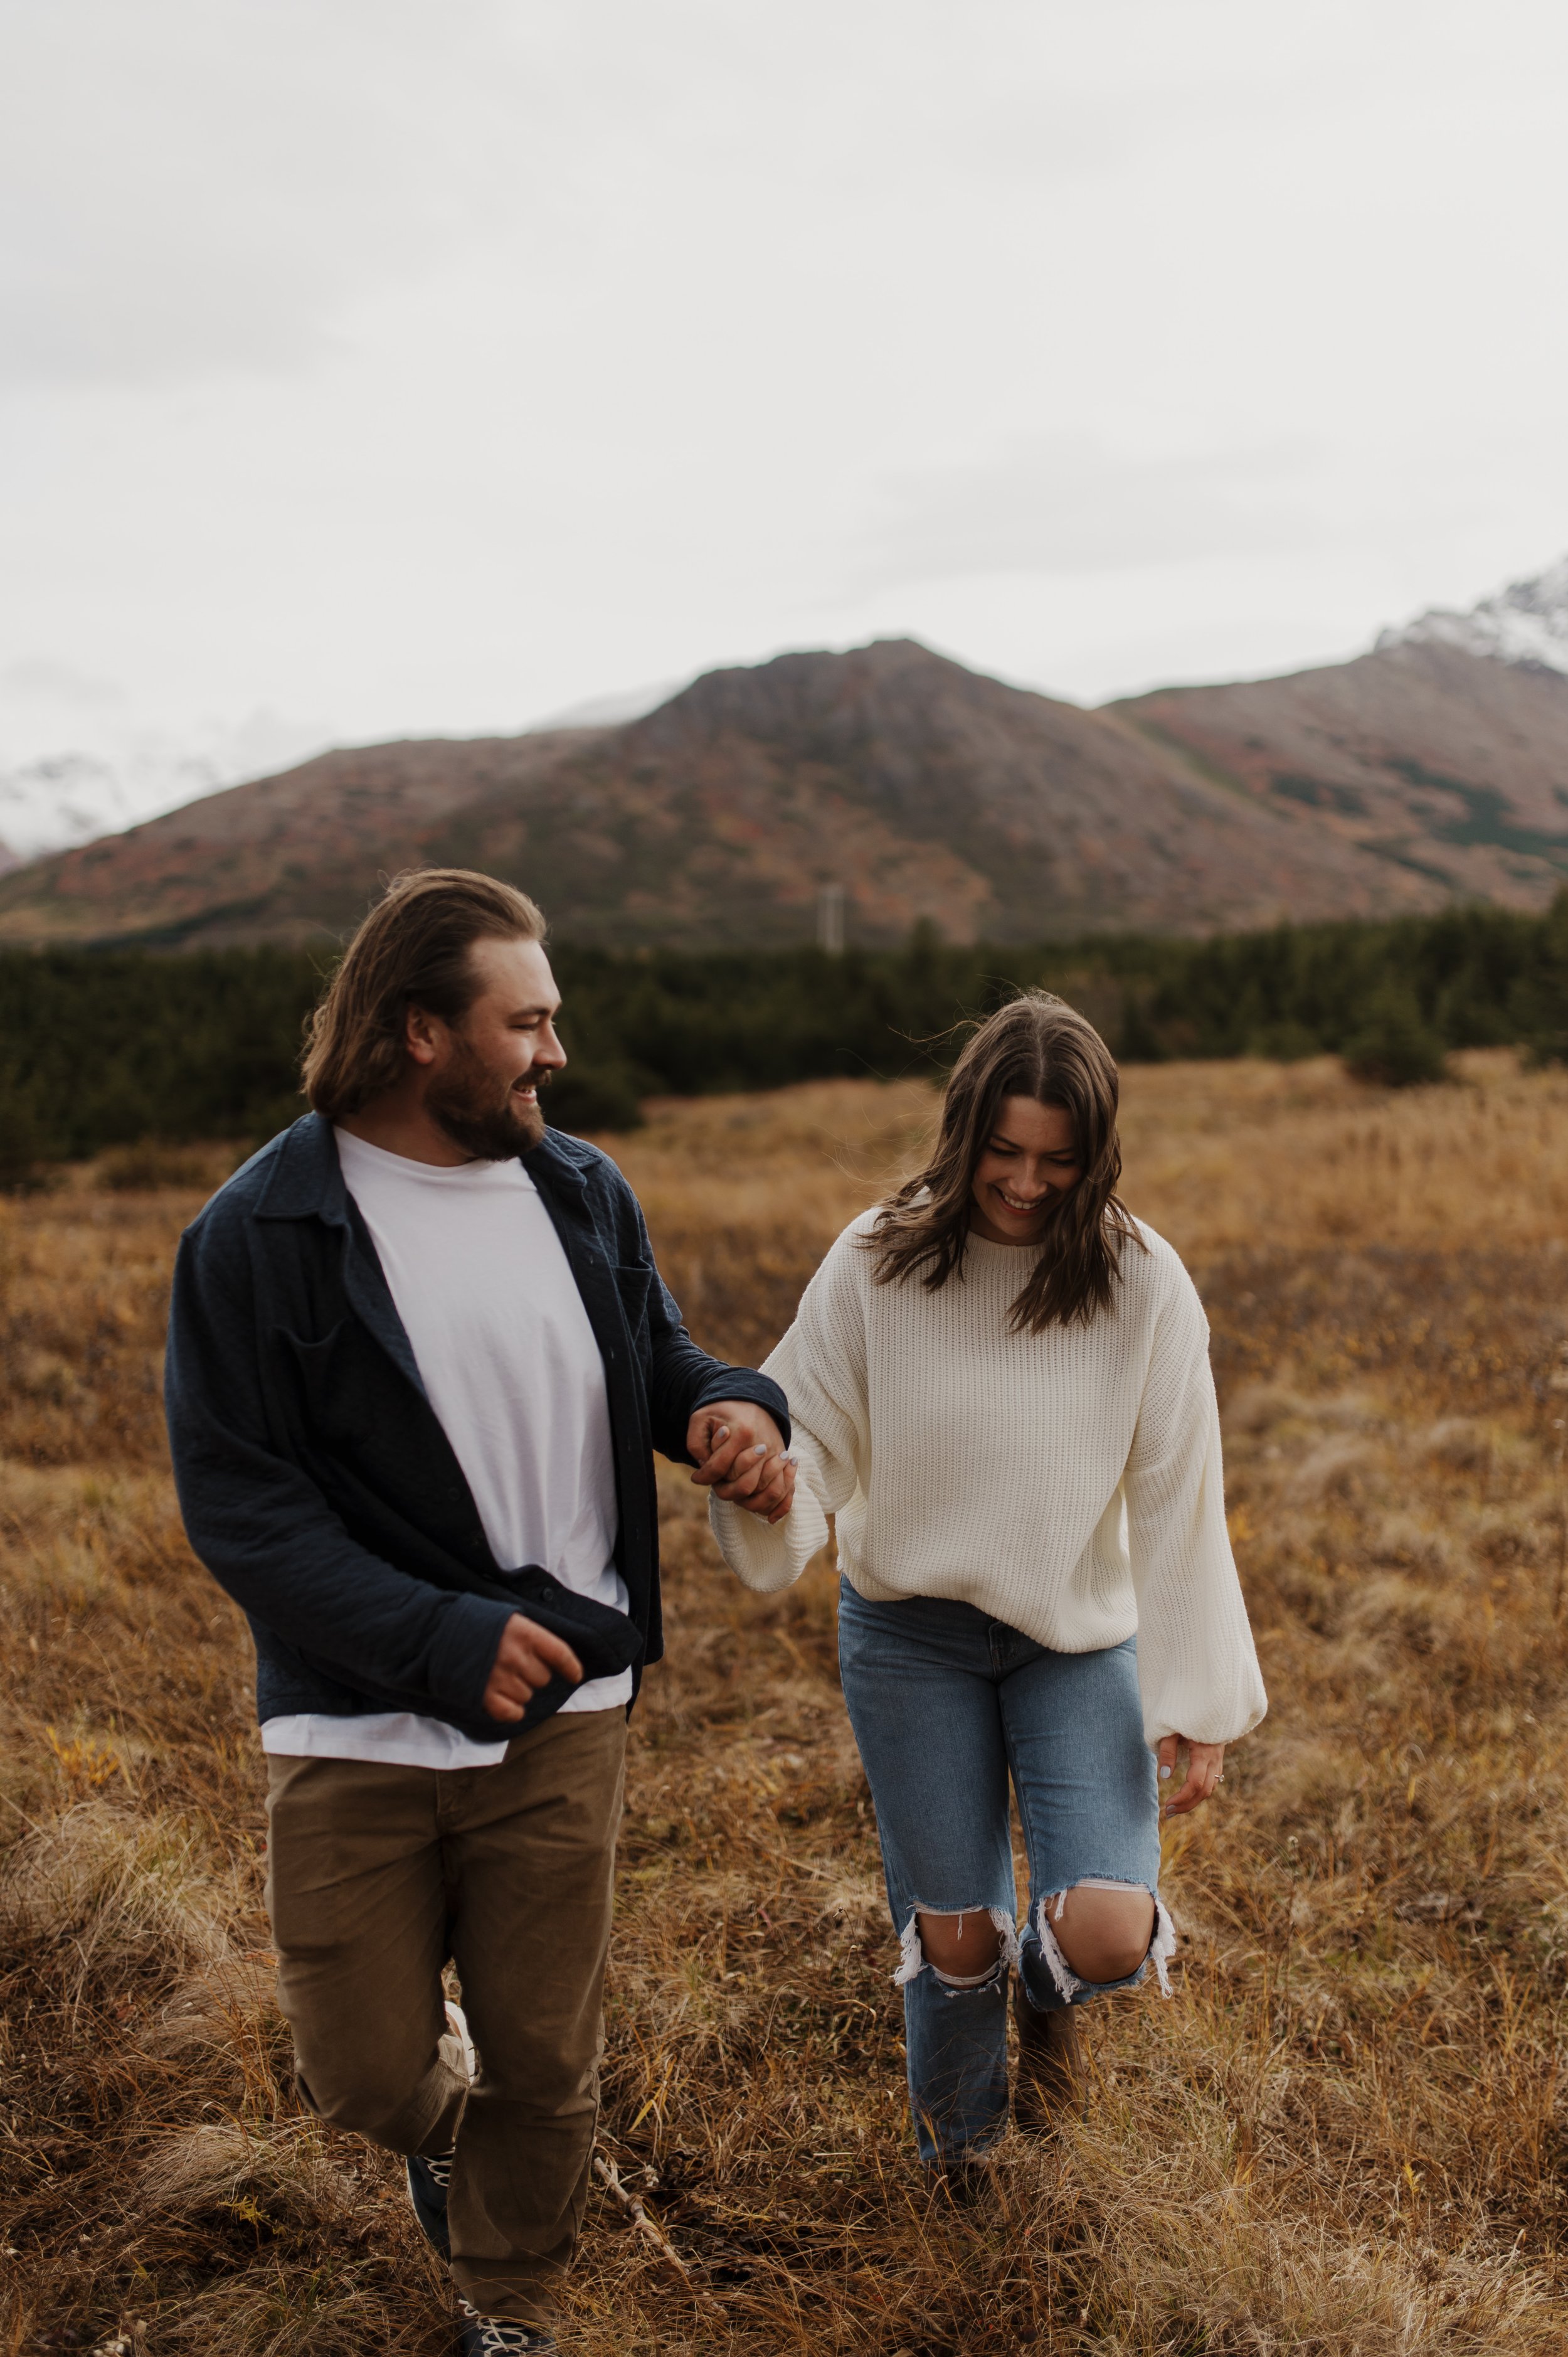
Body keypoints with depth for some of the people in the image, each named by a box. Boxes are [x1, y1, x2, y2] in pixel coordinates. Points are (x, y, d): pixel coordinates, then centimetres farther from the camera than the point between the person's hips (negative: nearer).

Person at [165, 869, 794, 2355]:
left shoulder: (581, 1190, 1)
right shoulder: (259, 1235, -13)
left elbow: (655, 1355, 15)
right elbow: (234, 1505, -14)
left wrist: (730, 1408, -9)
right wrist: (436, 1639, -23)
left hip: (560, 1715, 3)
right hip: (357, 1732, -3)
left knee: (543, 2066, 14)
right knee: (365, 2072, 10)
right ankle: (443, 2126, 47)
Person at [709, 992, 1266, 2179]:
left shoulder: (1142, 1284, -10)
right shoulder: (878, 1261, -10)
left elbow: (1178, 1504, -7)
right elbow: (813, 1438, -4)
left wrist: (1199, 1702, -6)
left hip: (1083, 1637, 0)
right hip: (911, 1633, 0)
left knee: (1107, 1934, -14)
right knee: (951, 1932, 8)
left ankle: (1050, 1990, 26)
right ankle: (958, 2144, 40)